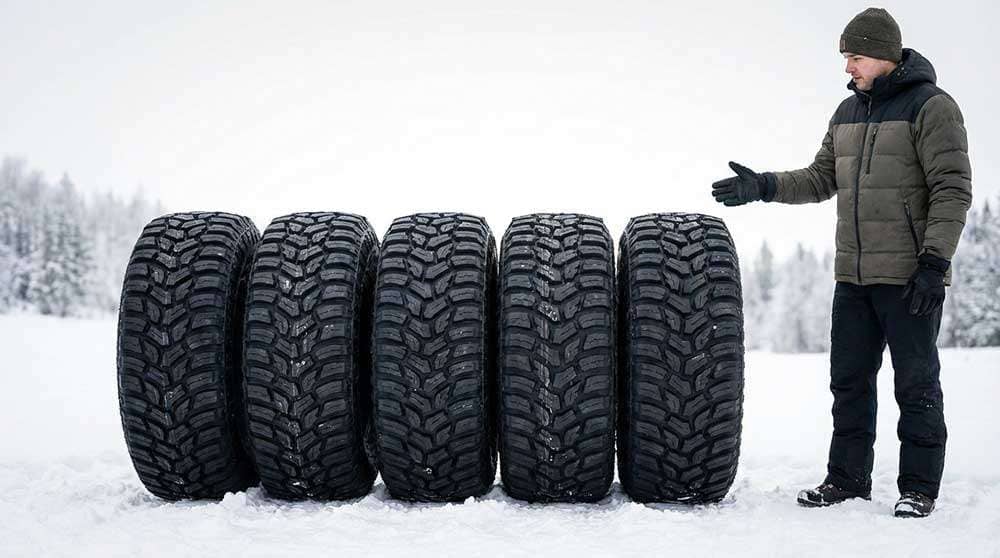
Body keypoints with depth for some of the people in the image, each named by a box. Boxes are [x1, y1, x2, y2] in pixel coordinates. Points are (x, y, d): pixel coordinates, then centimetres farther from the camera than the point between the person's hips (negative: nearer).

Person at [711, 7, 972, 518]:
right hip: (854, 276, 7)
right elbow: (822, 179, 16)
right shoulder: (848, 111, 14)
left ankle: (918, 487, 10)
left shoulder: (930, 107, -9)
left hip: (910, 277, -7)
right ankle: (847, 479, 20)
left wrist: (934, 261, -19)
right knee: (849, 381, 11)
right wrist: (764, 186, 0)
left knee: (915, 383, 1)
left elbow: (953, 189, -13)